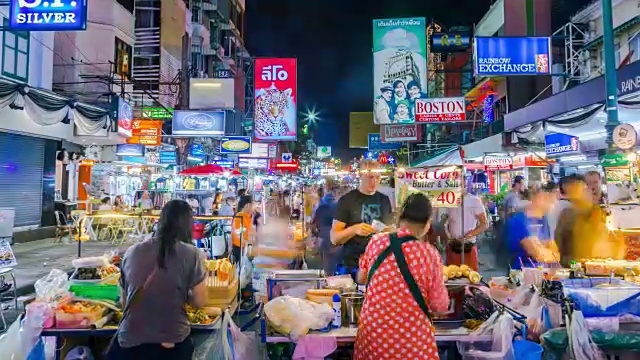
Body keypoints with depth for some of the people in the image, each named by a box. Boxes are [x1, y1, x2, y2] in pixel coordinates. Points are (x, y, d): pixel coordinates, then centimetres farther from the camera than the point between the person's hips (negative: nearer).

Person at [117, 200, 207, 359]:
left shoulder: (131, 252, 1)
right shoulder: (191, 253, -10)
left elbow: (124, 301, 11)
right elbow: (199, 301, -8)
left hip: (130, 341, 3)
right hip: (172, 343, -2)